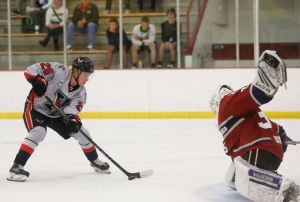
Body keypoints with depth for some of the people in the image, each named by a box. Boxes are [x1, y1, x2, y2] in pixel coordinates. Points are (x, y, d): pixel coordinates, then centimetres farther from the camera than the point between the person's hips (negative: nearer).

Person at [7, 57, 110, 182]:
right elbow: (32, 69, -26)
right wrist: (37, 80, -44)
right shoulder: (59, 71, -25)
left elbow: (72, 109, -17)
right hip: (35, 109, -7)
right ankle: (17, 167, -31)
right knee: (38, 132, -34)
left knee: (82, 133, 7)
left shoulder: (81, 92, -6)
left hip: (56, 115, 7)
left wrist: (73, 119, -38)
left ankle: (94, 161, 31)